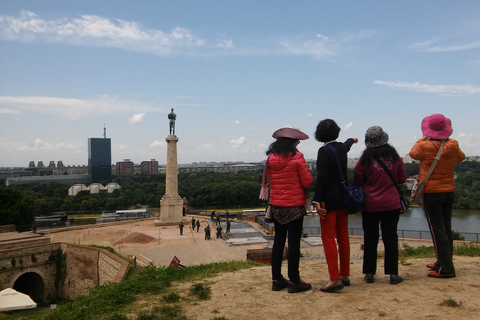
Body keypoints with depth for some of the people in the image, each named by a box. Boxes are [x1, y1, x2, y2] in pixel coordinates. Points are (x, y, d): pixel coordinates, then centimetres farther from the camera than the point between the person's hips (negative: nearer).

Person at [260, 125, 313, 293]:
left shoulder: (271, 158, 2)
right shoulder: (297, 157, -13)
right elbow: (307, 182, -10)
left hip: (276, 205, 5)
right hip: (294, 206, -5)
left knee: (278, 241, 13)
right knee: (294, 242, 1)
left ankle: (276, 279, 20)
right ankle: (294, 281, 8)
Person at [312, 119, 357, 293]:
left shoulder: (324, 151, -14)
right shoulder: (342, 147, 8)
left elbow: (322, 178, -20)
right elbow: (347, 145, 35)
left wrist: (317, 201, -19)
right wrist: (352, 140, 58)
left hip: (329, 200, -8)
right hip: (343, 198, 8)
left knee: (328, 238, -7)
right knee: (343, 237, 13)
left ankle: (335, 279, -10)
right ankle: (344, 275, 22)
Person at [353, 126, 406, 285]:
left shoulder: (365, 159, -10)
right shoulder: (394, 156, -3)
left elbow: (357, 182, -2)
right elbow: (402, 179, 6)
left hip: (370, 205, -1)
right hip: (391, 204, 2)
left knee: (370, 238, 8)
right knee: (390, 237, 7)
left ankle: (369, 273, 13)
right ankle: (393, 274, 8)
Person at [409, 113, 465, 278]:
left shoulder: (425, 146, -15)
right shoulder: (453, 146, -4)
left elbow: (413, 153, 7)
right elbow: (461, 157, 18)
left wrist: (422, 139, 19)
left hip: (431, 193, -5)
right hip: (449, 192, 5)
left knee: (437, 230, -3)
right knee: (446, 229, 15)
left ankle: (446, 269, -4)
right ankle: (443, 262, 28)